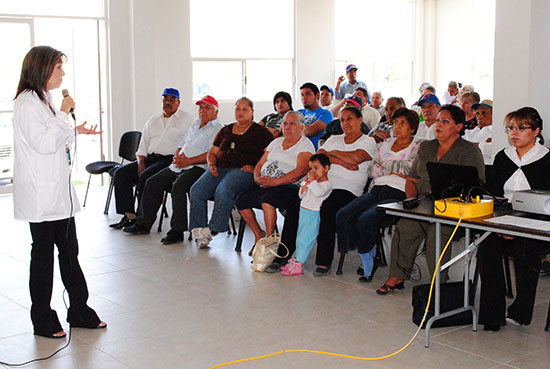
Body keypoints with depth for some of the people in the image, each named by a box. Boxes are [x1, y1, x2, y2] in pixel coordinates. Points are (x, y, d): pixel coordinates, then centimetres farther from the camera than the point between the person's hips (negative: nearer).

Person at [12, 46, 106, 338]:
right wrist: (63, 114, -16)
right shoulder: (26, 103, -13)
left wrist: (76, 131, 14)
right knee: (43, 254, 2)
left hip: (59, 192, 9)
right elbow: (43, 143, -22)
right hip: (41, 196, -9)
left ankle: (79, 311, 22)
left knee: (69, 251, 12)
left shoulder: (44, 100, 16)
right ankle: (42, 320, 15)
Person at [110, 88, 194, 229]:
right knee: (121, 173, -12)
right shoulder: (152, 121, 23)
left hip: (169, 159, -7)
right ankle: (129, 215, -15)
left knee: (145, 177, -31)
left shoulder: (186, 119, 5)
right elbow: (143, 146, 19)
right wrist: (141, 164, 1)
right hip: (150, 158, 7)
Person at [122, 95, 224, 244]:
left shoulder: (218, 129, -1)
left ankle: (177, 231, -26)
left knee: (178, 186, -33)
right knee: (153, 182, -2)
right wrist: (177, 156, 2)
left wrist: (188, 161, -17)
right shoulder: (195, 126, 26)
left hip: (198, 168, -8)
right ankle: (144, 223, 6)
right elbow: (181, 146, 27)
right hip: (178, 166, 9)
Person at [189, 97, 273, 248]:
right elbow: (212, 153, 27)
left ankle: (213, 229, -27)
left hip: (243, 170, -5)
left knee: (223, 190, -37)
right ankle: (198, 231, -22)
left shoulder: (260, 132, 9)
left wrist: (254, 167, -13)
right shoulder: (225, 131, 24)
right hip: (221, 168, 5)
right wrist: (212, 165, 5)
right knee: (196, 190, -22)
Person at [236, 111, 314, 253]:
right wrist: (257, 178, -3)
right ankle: (258, 234, 6)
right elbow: (260, 164, 21)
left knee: (267, 198, -35)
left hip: (289, 186, -7)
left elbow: (301, 171, -14)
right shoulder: (277, 142, 22)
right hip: (265, 186, 7)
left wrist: (276, 182, -22)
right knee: (241, 200, -13)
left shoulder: (305, 144, 1)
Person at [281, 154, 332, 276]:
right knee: (300, 237, 14)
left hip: (313, 215, -9)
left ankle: (298, 265, -8)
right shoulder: (312, 182, 15)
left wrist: (312, 180, -22)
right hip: (303, 212, 9)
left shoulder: (326, 184, -9)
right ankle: (296, 259, 24)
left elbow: (318, 192, -30)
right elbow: (301, 196, 18)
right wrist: (304, 184, 1)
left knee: (305, 238, -10)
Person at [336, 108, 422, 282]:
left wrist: (385, 164, -1)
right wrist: (394, 171, -1)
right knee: (343, 215, -16)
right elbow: (372, 170, 16)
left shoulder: (419, 146, 6)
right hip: (376, 190, 6)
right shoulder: (385, 144, 23)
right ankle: (368, 260, -6)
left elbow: (410, 167, -12)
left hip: (398, 194, -6)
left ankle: (368, 260, -4)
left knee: (365, 219, -29)